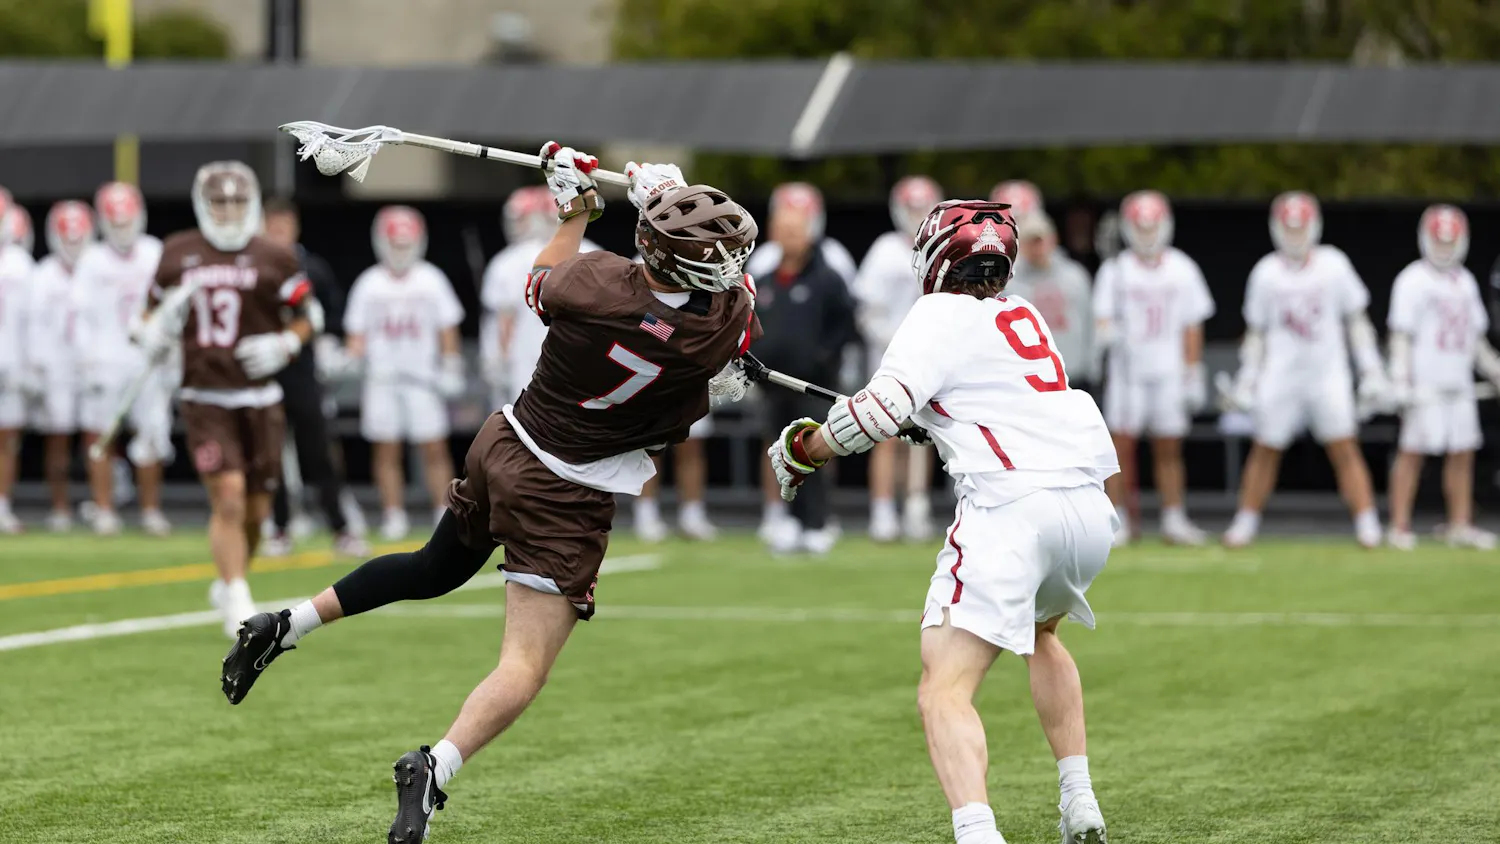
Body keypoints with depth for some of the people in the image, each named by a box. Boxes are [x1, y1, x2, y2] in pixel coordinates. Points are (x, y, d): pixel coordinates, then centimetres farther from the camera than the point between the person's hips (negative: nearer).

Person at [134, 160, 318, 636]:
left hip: (259, 398, 1)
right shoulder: (178, 254, 5)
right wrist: (153, 334, -6)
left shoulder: (272, 260, 1)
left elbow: (309, 315, 8)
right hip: (205, 398, -1)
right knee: (228, 497, -16)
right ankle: (238, 603, -11)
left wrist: (285, 344, -11)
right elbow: (158, 311, 16)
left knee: (256, 509, 6)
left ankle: (228, 583, 33)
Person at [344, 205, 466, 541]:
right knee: (387, 450, 2)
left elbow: (447, 328, 7)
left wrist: (451, 367, 0)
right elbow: (357, 332, 9)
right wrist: (353, 356, -10)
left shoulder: (431, 280, 4)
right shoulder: (369, 284, 6)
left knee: (435, 448, -4)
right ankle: (394, 516, 7)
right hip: (382, 378, 1)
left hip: (423, 377, -1)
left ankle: (444, 513, 1)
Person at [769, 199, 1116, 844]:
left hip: (1011, 506, -8)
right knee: (1041, 633, 37)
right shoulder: (1023, 314, 23)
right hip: (1090, 506, 8)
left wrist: (804, 449, 3)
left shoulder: (941, 314, 2)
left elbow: (882, 409, -10)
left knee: (944, 691, -13)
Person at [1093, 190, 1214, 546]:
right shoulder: (1116, 270, 0)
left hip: (1168, 372, 2)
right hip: (1127, 371, -2)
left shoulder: (1182, 270, 6)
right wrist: (1110, 333, -27)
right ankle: (1118, 520, 1)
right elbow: (1102, 320, -4)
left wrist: (1192, 374, 5)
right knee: (1122, 445, -4)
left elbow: (1191, 326, 8)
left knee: (1169, 449, 5)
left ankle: (1173, 519, 12)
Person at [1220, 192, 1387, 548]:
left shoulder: (1333, 265, 1)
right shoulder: (1266, 273, 3)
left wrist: (1372, 371, 1)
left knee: (1345, 449, -6)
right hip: (1281, 377, 1)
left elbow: (1356, 321, 6)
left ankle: (1368, 525, -4)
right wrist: (1246, 381, 7)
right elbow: (1256, 333, 10)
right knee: (1265, 451, 4)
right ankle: (1245, 524, 14)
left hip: (1328, 375, -1)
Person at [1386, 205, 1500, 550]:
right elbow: (1401, 334, -10)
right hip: (1425, 385, -7)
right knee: (1412, 451, -6)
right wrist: (1401, 381, -18)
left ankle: (1460, 525, 13)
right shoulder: (1413, 281, -5)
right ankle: (1400, 526, -4)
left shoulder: (1465, 282, 16)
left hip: (1458, 384, 7)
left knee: (1463, 453, 6)